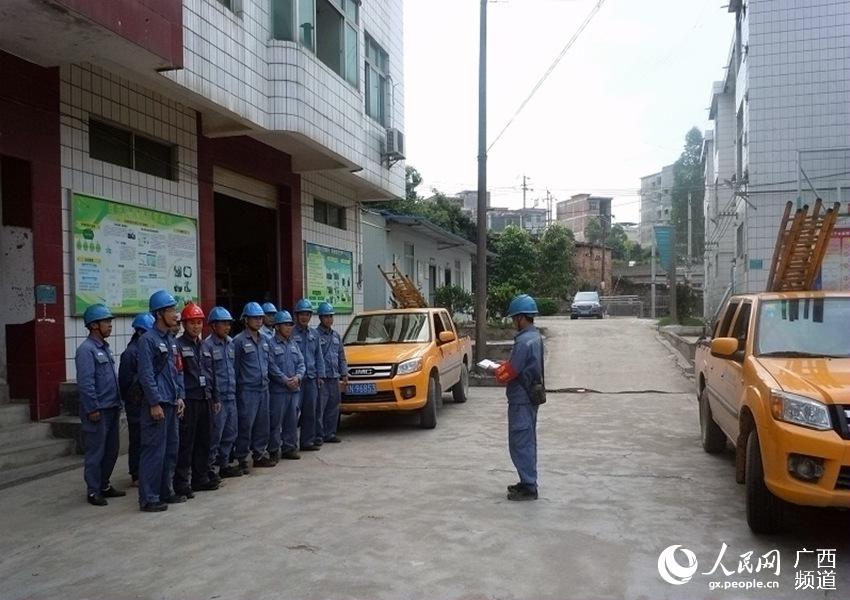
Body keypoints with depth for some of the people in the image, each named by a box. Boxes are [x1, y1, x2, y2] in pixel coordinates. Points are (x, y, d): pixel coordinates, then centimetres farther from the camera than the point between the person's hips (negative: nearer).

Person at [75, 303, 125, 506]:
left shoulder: (105, 348, 14)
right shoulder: (86, 350, -13)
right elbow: (85, 383, -19)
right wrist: (93, 409, -19)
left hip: (112, 409, 9)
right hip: (98, 411, -9)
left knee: (111, 450, 15)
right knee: (96, 452, 0)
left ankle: (104, 485, 26)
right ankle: (93, 491, 10)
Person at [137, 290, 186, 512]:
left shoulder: (171, 340, 15)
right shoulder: (148, 340, -11)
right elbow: (146, 375, -15)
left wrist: (179, 397, 10)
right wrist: (155, 403, -17)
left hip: (171, 404, 9)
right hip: (157, 404, -9)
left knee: (171, 449, 14)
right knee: (154, 451, -5)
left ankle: (166, 491, 24)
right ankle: (148, 498, 3)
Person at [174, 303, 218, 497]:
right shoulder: (178, 345, -8)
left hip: (204, 399, 7)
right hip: (188, 400, -7)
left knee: (203, 442, 13)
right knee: (186, 443, -3)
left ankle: (201, 478, 23)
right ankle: (181, 483, 4)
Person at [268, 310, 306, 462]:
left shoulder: (293, 344, 16)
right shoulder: (271, 344, -6)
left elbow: (301, 363, 12)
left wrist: (298, 377, -7)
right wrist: (285, 380, -17)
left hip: (294, 389, 7)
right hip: (277, 390, -6)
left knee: (292, 420, 11)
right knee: (276, 421, -2)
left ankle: (290, 447, 20)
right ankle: (274, 450, 6)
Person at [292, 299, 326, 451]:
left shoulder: (314, 334, 13)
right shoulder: (291, 333, -4)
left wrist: (320, 375, 7)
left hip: (311, 377, 5)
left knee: (311, 411, 8)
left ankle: (308, 440, 16)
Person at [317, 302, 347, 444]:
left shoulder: (336, 336, 16)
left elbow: (342, 357, 21)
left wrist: (344, 374, 15)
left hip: (334, 378, 7)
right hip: (321, 378, -7)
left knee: (333, 408, 11)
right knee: (319, 408, -5)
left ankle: (330, 434, 19)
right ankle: (318, 435, 2)